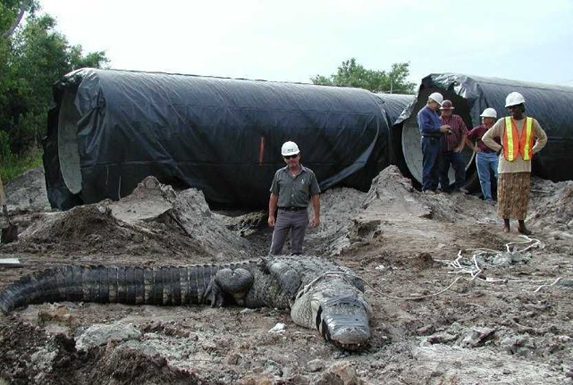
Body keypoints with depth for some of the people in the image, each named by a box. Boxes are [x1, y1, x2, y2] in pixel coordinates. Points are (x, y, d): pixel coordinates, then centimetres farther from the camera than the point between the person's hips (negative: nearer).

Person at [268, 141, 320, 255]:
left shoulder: (309, 174, 0)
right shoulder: (279, 174, 4)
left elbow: (315, 196, 3)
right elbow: (274, 196, 9)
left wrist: (317, 216, -1)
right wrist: (271, 215, 6)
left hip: (301, 215, -1)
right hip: (283, 214, 1)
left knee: (297, 248, 7)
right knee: (275, 247, -1)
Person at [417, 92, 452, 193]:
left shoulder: (434, 113, 21)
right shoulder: (423, 112, -10)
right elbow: (424, 127, -22)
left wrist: (444, 128, 7)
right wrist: (440, 129, -19)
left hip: (436, 142, 10)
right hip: (428, 142, -10)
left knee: (435, 166, 12)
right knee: (428, 166, -7)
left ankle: (434, 186, 19)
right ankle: (426, 188, -4)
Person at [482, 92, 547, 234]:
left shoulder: (532, 123, 4)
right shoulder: (503, 122, -2)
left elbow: (542, 138, 20)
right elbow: (486, 138, 3)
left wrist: (533, 151, 8)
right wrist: (500, 148, -3)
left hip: (524, 166, 2)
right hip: (507, 166, -1)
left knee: (522, 196, 5)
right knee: (505, 195, 2)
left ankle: (521, 224, 14)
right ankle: (506, 224, 14)